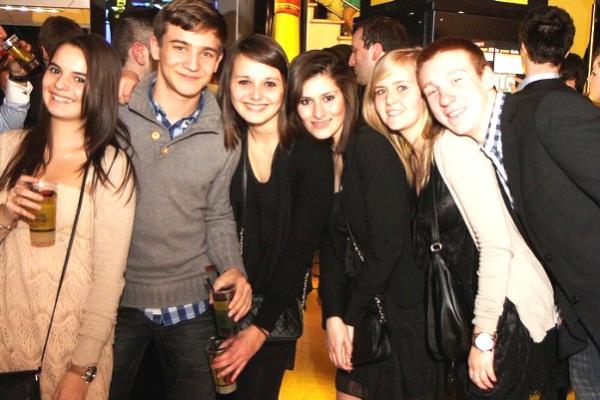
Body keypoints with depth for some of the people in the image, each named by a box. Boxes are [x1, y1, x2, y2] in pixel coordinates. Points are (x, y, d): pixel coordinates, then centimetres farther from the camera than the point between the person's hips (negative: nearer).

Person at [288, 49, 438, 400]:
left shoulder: (372, 148, -19)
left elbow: (388, 244, -20)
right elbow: (332, 242, 2)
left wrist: (350, 317, -12)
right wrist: (332, 315, -8)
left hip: (399, 306, -6)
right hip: (360, 302, 6)